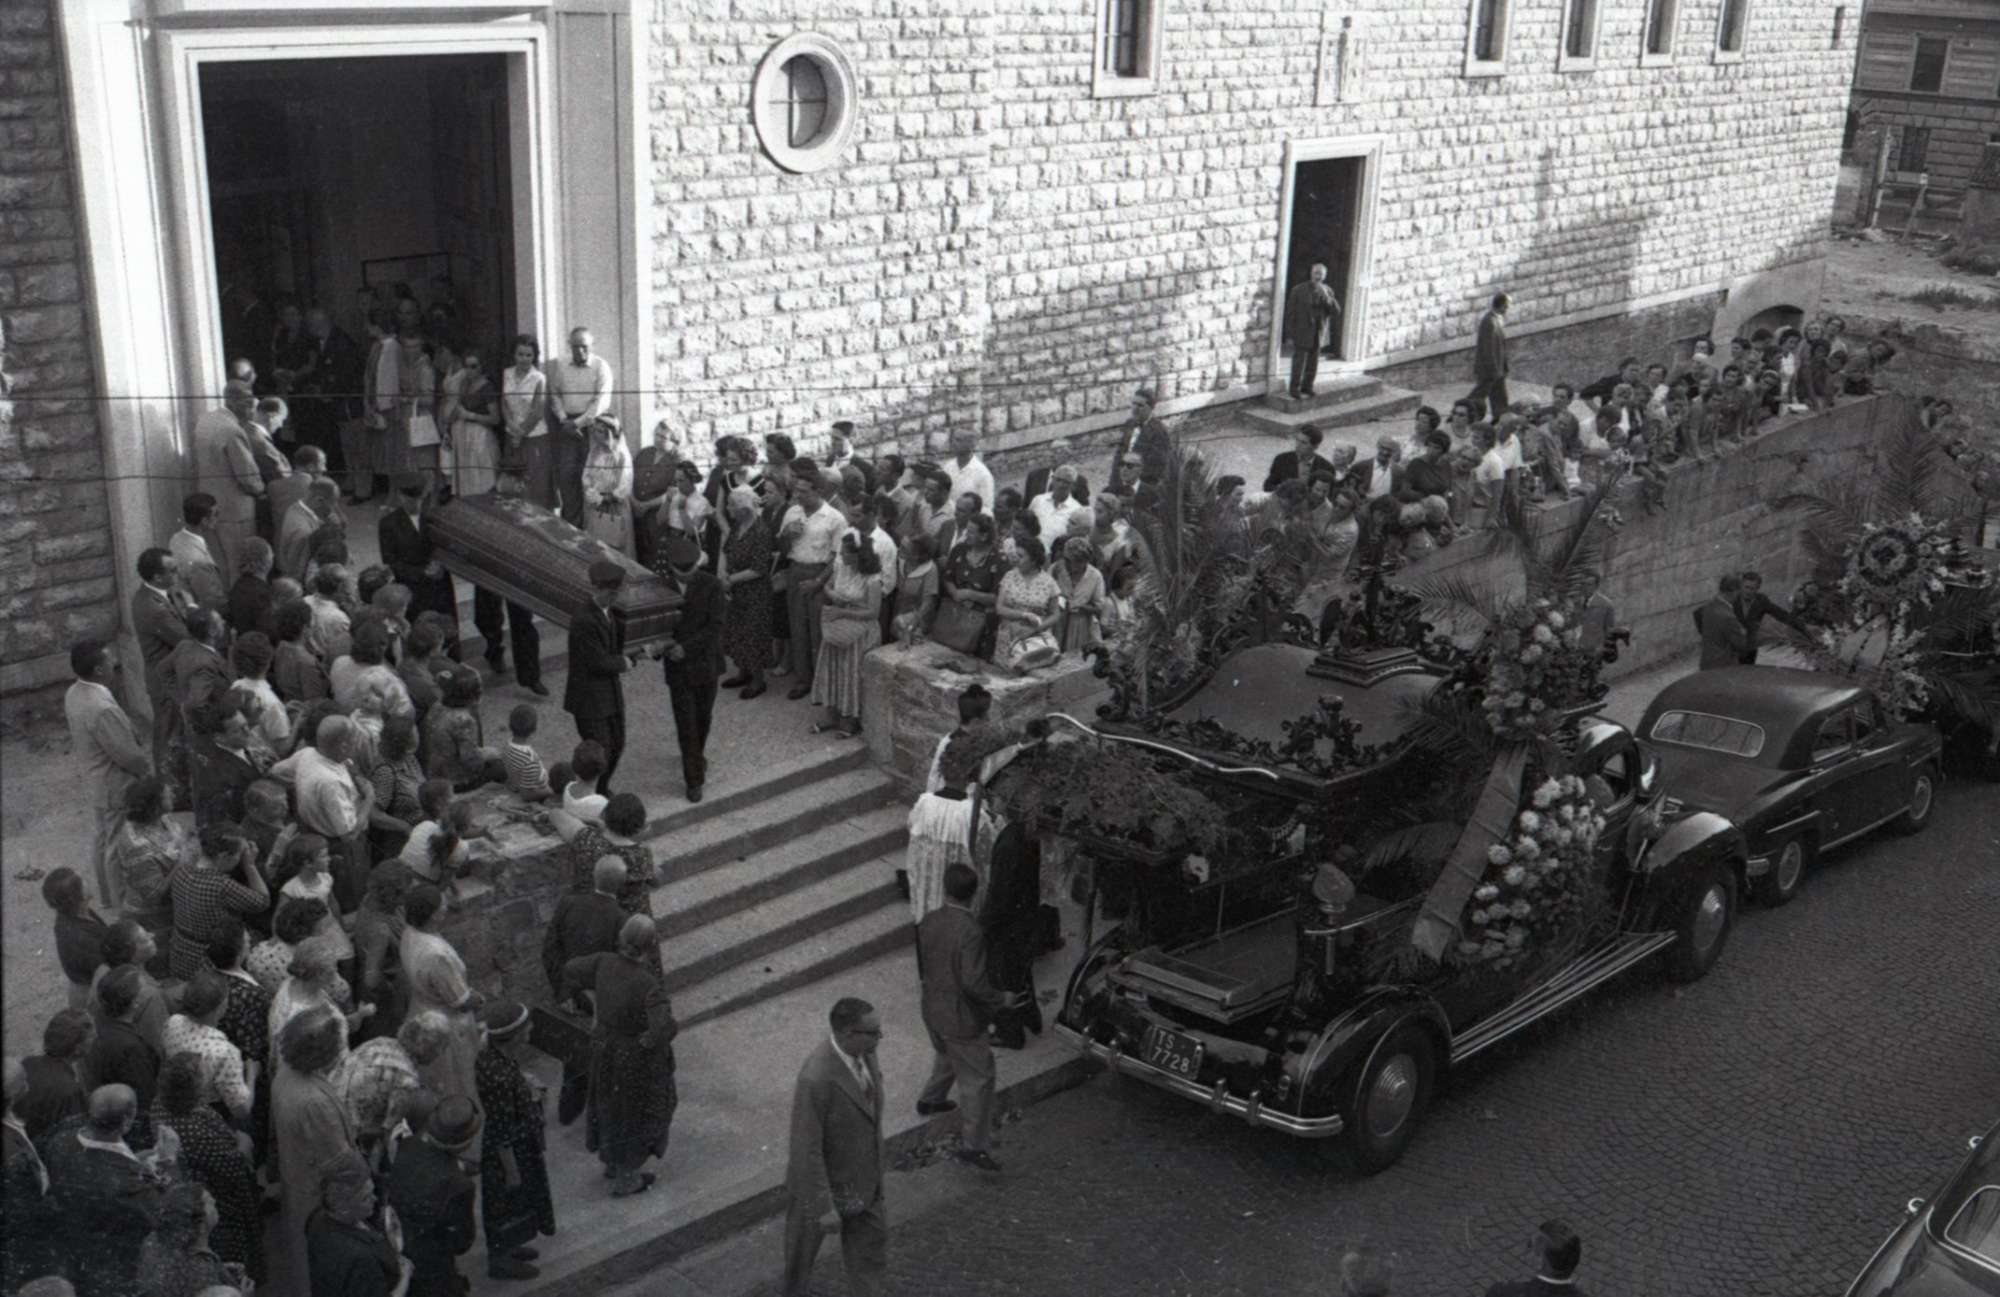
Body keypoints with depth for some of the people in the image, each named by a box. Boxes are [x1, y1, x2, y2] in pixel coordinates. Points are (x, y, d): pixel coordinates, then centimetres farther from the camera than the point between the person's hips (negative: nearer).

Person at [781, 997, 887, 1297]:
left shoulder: (863, 1052, -14)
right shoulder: (816, 1078, -39)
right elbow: (806, 1148, -30)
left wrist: (876, 1158, 17)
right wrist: (824, 1207, -24)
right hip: (821, 1179, -6)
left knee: (872, 1238, 18)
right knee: (805, 1243, 22)